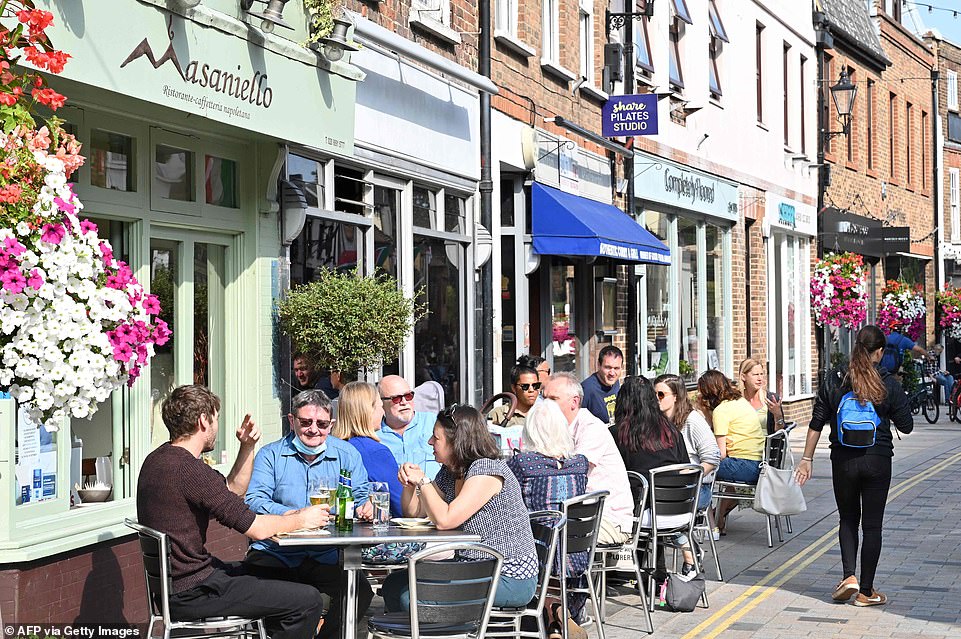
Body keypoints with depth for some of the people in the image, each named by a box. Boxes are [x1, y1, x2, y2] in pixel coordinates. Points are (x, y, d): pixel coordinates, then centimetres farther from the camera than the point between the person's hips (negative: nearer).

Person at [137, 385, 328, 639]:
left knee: (277, 577, 28)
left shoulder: (157, 460, 9)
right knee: (307, 601, -12)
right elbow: (256, 528, -21)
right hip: (191, 594, -11)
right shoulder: (189, 469, -23)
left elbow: (232, 492, 21)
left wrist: (247, 447, 10)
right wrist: (301, 519, -4)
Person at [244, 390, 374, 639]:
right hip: (274, 554, -1)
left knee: (361, 592, -27)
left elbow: (361, 497, 13)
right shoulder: (271, 455, 7)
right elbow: (254, 501, -7)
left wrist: (366, 507, -14)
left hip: (326, 559, 2)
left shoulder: (347, 455, 14)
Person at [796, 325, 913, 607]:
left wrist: (807, 459, 7)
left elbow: (816, 423, 0)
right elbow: (906, 425, -2)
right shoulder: (889, 383, -6)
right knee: (872, 525, 6)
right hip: (877, 459, -1)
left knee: (848, 519, 18)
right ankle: (866, 592, 10)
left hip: (843, 459, 1)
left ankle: (848, 576, 2)